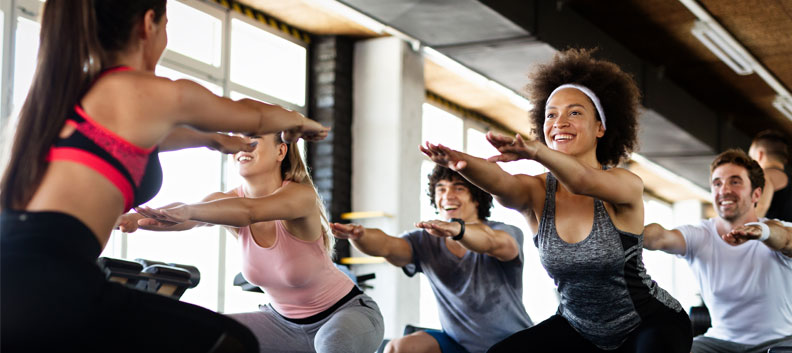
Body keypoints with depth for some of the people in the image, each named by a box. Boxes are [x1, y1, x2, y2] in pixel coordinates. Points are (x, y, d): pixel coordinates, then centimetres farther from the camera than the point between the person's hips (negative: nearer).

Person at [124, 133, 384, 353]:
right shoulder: (228, 199, -11)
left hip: (348, 312, -6)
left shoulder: (301, 195, -27)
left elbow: (249, 211, -47)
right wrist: (132, 219, -51)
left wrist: (187, 211, -64)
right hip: (284, 320, 6)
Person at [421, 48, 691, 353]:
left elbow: (583, 181, -40)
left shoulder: (627, 185, -17)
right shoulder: (537, 192, -8)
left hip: (650, 322, -4)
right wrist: (462, 162, -53)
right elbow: (500, 183, -31)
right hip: (578, 327, 4)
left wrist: (534, 151, -59)